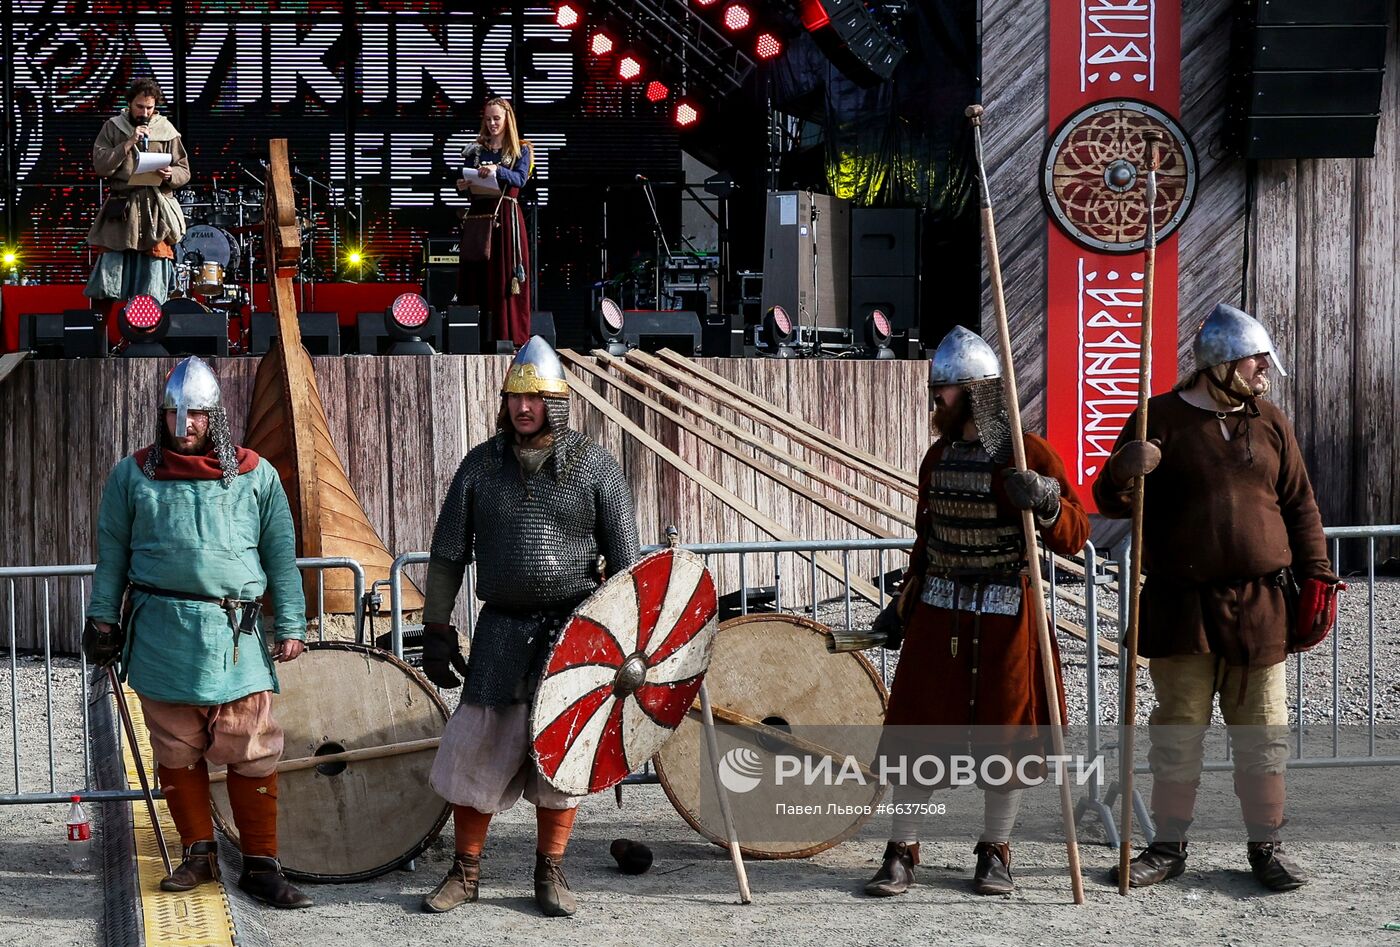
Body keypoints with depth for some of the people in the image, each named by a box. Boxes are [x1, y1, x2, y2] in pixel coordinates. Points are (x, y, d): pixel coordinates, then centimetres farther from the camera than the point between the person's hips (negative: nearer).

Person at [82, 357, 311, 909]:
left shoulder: (255, 475, 7)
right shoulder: (133, 475, 8)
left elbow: (281, 555, 8)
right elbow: (112, 554, 13)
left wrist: (290, 625, 4)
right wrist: (103, 618, 9)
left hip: (235, 635, -1)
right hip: (160, 632, 1)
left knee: (253, 753, -4)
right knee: (177, 751, 7)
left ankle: (261, 865, 4)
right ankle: (199, 854, 20)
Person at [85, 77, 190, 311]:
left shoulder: (167, 131, 9)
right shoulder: (113, 128, 8)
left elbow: (184, 172, 10)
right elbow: (100, 166, -3)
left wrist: (169, 175, -12)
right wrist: (129, 143, -11)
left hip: (155, 215, 0)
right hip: (121, 213, 0)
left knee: (152, 295, -1)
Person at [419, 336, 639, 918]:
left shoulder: (593, 466, 1)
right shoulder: (480, 466, 6)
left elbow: (623, 558, 2)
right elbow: (448, 554, 10)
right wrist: (436, 629, 5)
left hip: (573, 629, -1)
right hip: (502, 630, 1)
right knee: (477, 747, 0)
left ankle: (550, 875, 16)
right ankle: (466, 872, 14)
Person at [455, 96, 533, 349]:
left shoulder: (520, 150, 6)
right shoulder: (475, 149, 13)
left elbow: (520, 179, -10)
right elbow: (466, 180, 12)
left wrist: (498, 171, -27)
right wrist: (462, 185, -11)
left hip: (507, 217, -2)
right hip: (479, 214, 2)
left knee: (507, 277, -5)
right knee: (479, 276, -2)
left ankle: (510, 337, -4)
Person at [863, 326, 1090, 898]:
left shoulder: (1029, 455, -9)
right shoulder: (938, 457, 9)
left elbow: (1074, 537, -11)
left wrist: (1045, 502, -30)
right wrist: (903, 605, 20)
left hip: (1005, 617, -5)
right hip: (938, 614, 5)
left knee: (1007, 732, 4)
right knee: (916, 727, 2)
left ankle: (995, 853, 19)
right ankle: (902, 854, 11)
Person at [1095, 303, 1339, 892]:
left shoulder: (1270, 424, 12)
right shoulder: (1160, 418, 2)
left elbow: (1299, 506, 16)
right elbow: (1109, 501, 2)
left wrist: (1316, 577, 8)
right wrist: (1124, 471, -21)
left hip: (1258, 607, 3)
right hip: (1180, 607, -2)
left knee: (1262, 736, 5)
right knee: (1177, 735, 3)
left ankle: (1266, 848, 16)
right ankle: (1168, 848, 14)